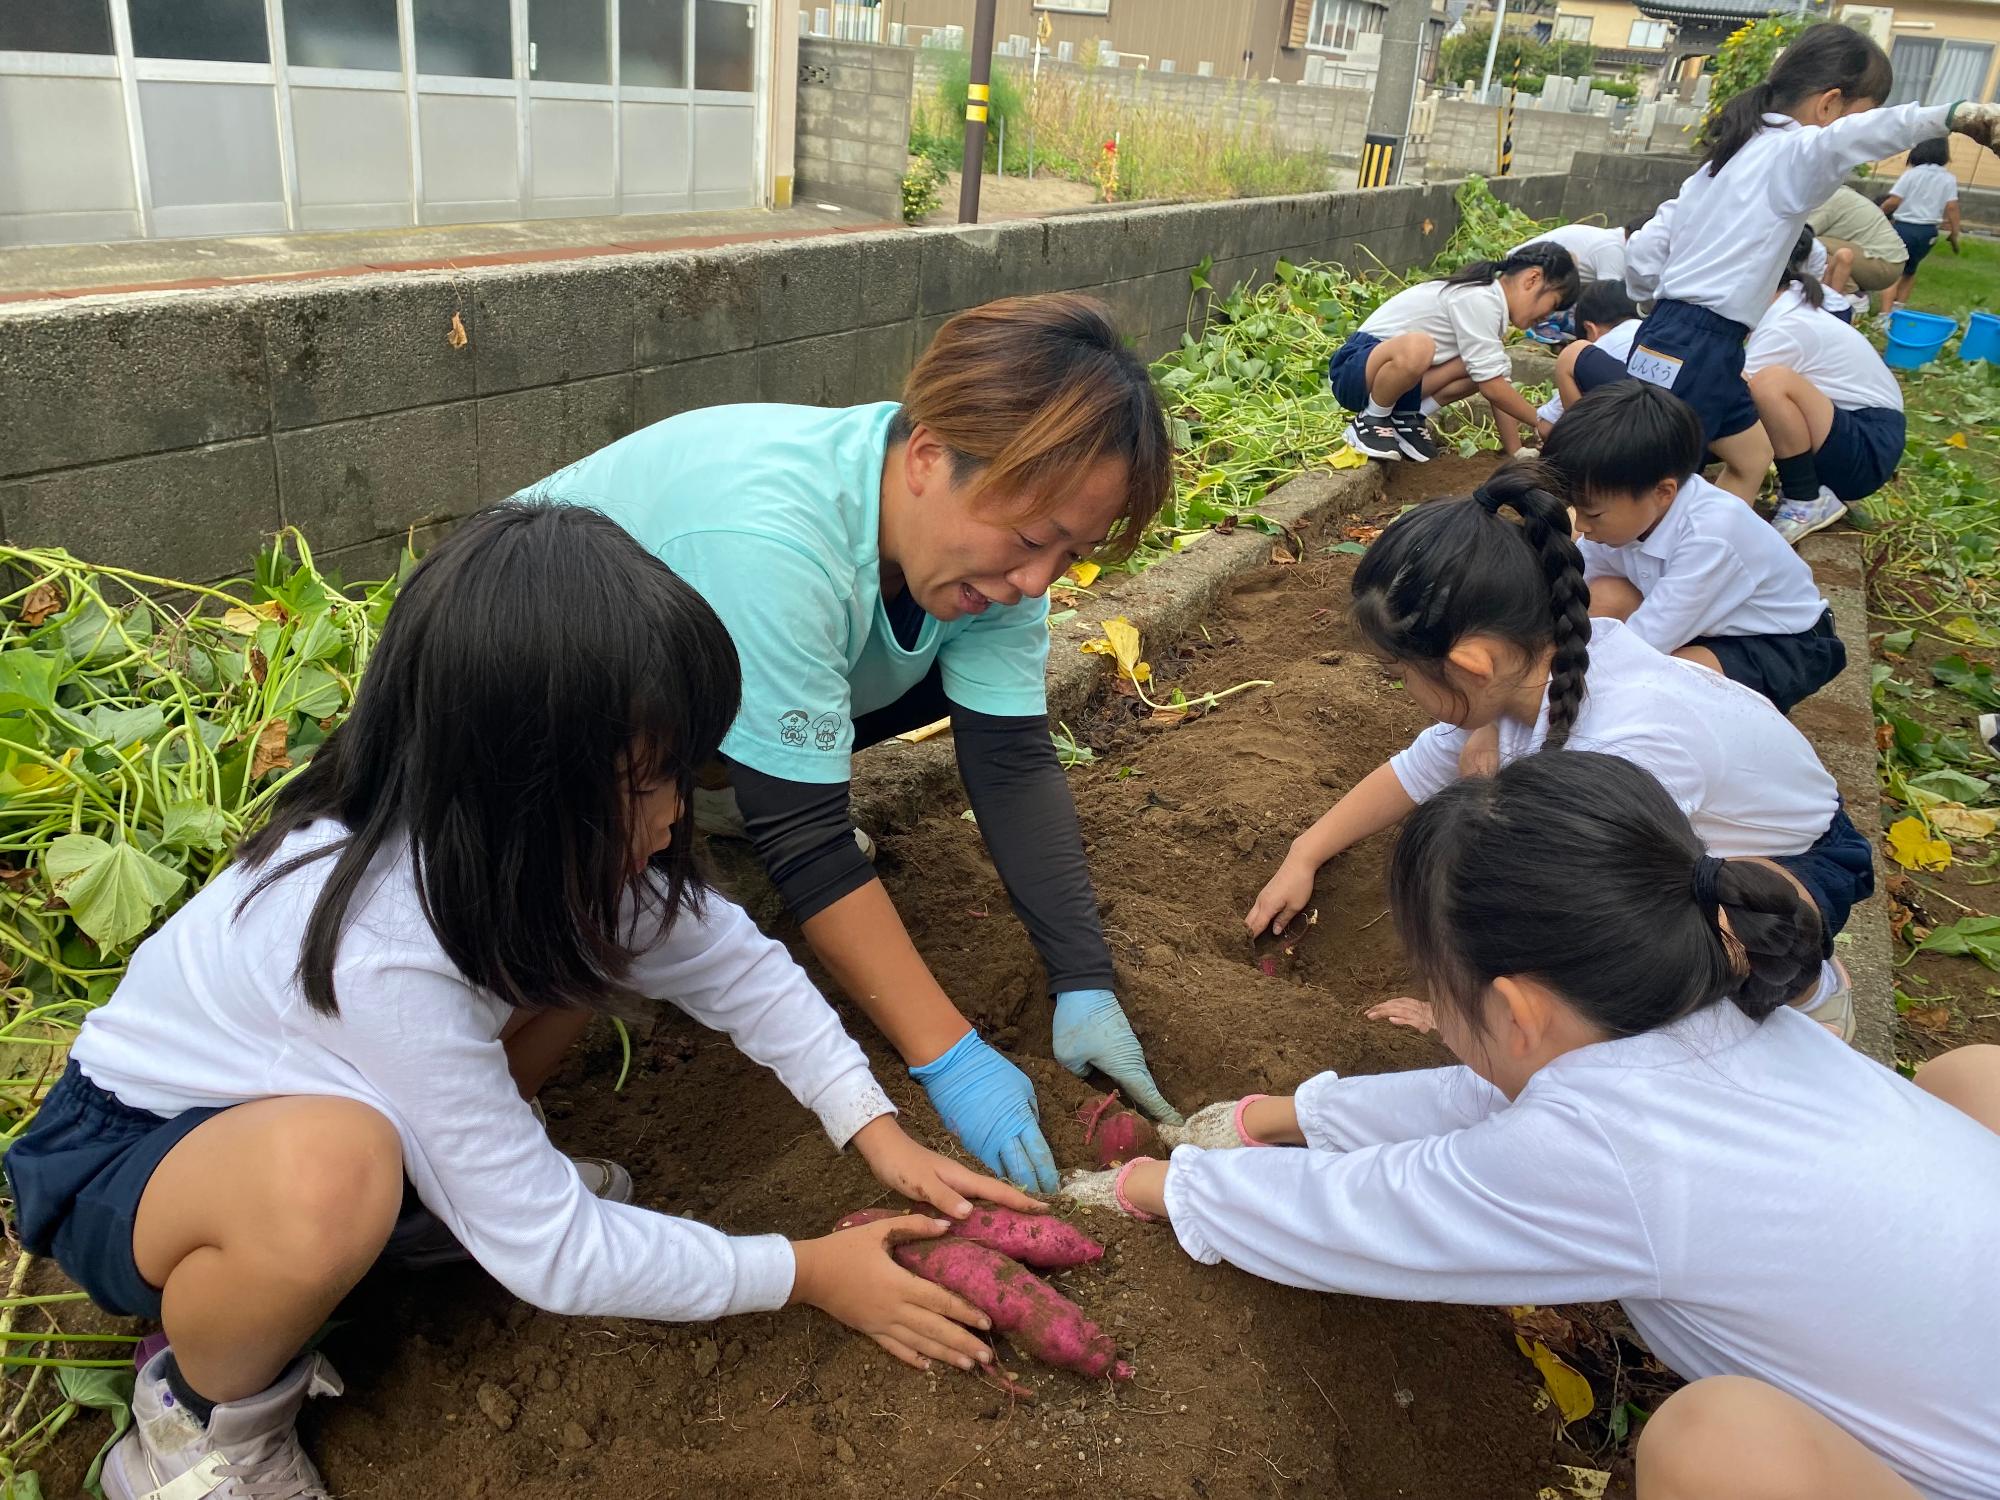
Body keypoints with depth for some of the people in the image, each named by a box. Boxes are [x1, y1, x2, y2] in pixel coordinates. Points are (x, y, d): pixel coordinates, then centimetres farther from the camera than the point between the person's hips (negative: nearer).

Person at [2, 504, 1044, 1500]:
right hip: (119, 1157, -6)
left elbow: (737, 963, -6)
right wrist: (805, 1273, -21)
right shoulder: (382, 950, -39)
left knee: (607, 937, -11)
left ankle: (450, 1175, 8)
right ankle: (202, 1416, -9)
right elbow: (551, 1253, -30)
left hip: (284, 1085, 7)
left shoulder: (528, 837, -19)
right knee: (329, 1178, -42)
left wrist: (877, 1129, -14)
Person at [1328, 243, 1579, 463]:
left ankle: (1406, 417, 3)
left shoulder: (1491, 305, 9)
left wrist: (1517, 455, 3)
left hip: (1391, 370, 9)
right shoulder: (1478, 300, -20)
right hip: (1355, 370, -9)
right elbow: (1492, 386, -21)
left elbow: (1499, 381, 7)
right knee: (1417, 347, -40)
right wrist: (1541, 423, -9)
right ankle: (1372, 419, -13)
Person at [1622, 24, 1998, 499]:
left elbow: (1642, 250, 17)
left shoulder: (1732, 155, 19)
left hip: (1668, 336, 10)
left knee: (1751, 456, 21)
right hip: (1694, 351, -10)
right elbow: (1851, 138, -32)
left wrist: (1663, 314, 28)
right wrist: (1950, 115, -42)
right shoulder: (1790, 155, -7)